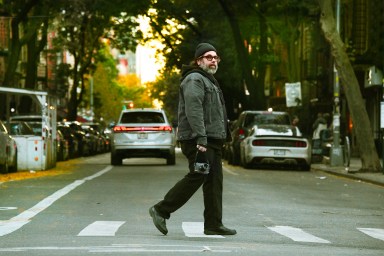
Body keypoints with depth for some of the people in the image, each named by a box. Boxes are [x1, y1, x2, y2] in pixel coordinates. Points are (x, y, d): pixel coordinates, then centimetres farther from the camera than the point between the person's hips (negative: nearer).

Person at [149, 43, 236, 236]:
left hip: (211, 140, 10)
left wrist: (224, 136, 22)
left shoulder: (209, 81, 25)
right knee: (197, 177, -13)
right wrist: (201, 139, -27)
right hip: (198, 141, -10)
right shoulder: (195, 79, -8)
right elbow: (194, 111, -20)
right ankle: (161, 210, -5)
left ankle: (214, 224, 5)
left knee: (214, 180, 5)